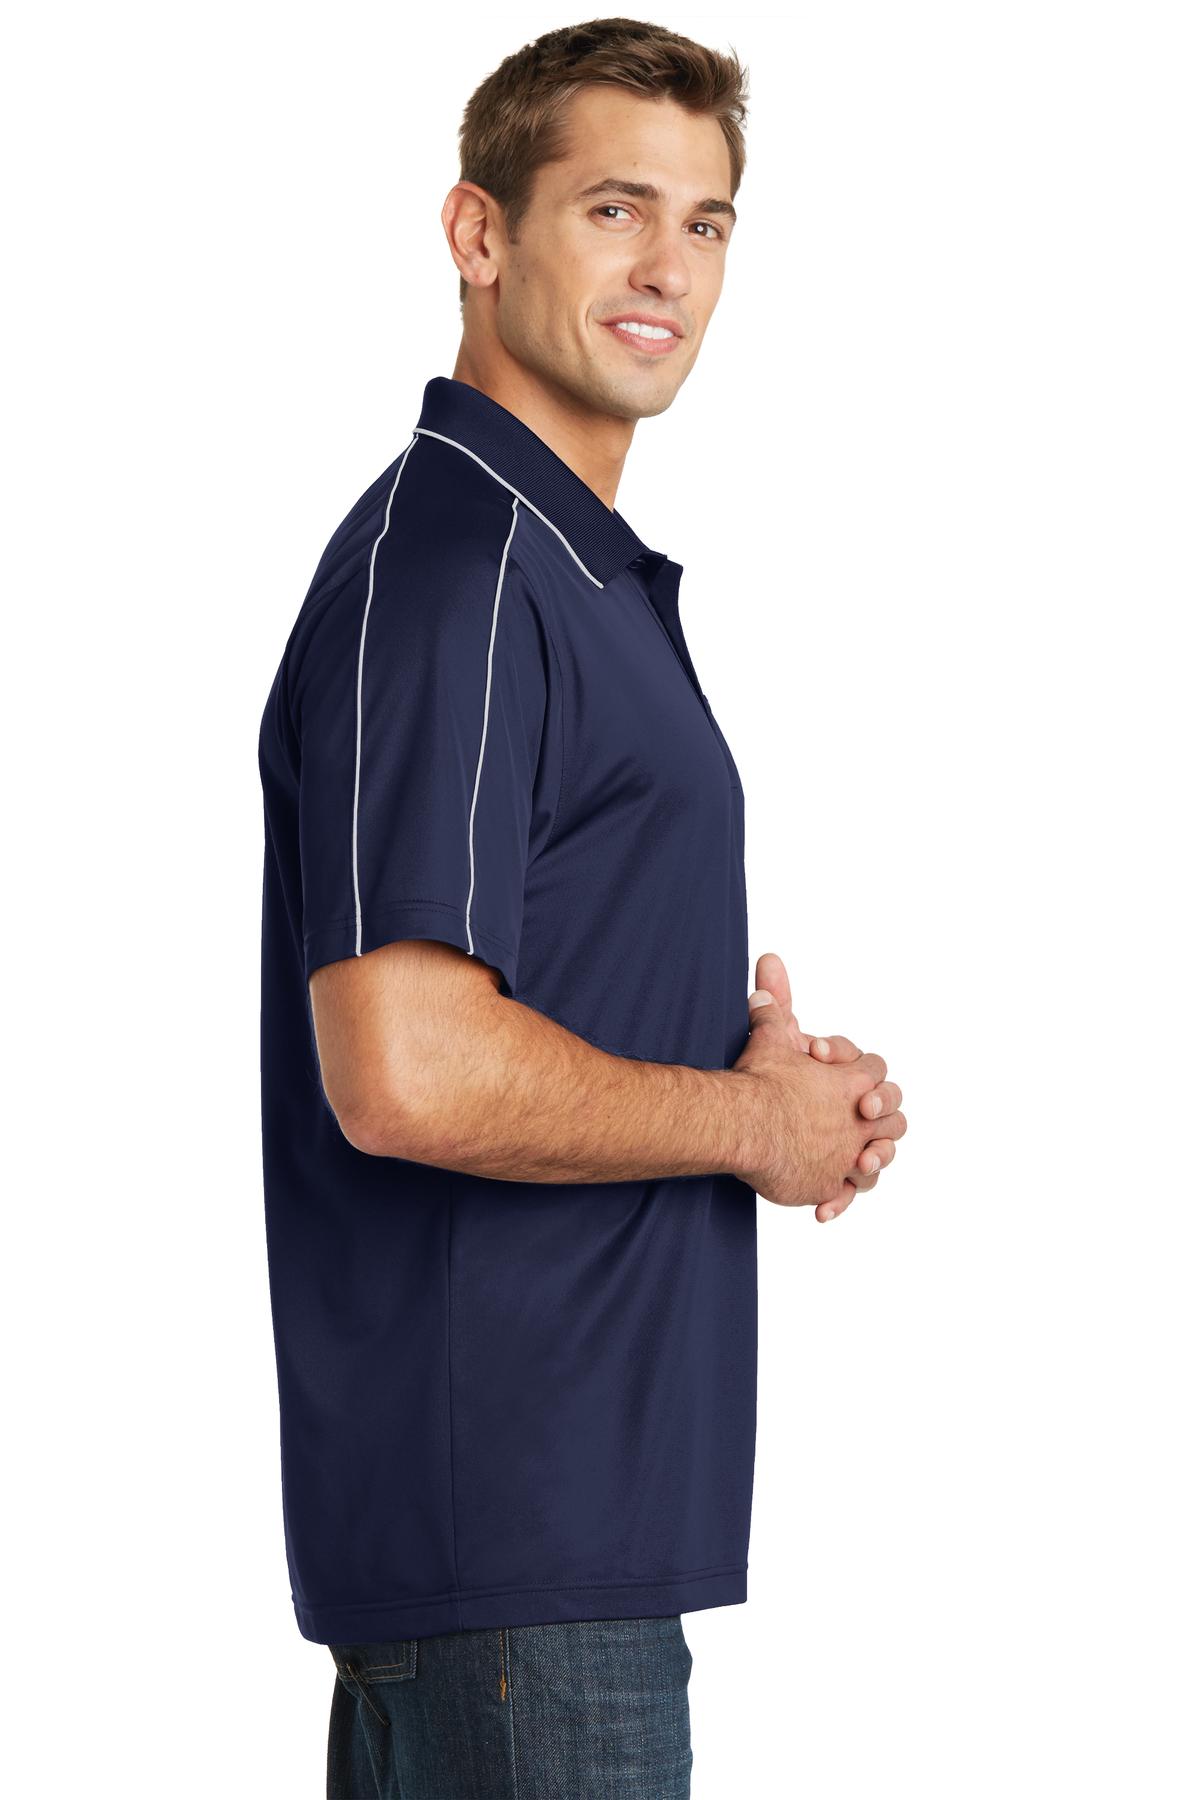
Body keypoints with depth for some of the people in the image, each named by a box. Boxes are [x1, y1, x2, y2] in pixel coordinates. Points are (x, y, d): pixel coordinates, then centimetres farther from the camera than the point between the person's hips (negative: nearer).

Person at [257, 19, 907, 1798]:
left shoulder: (585, 567, 18)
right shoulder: (444, 568, -16)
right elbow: (406, 1077, -26)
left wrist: (781, 1075, 8)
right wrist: (756, 1123, -11)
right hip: (512, 1532, -10)